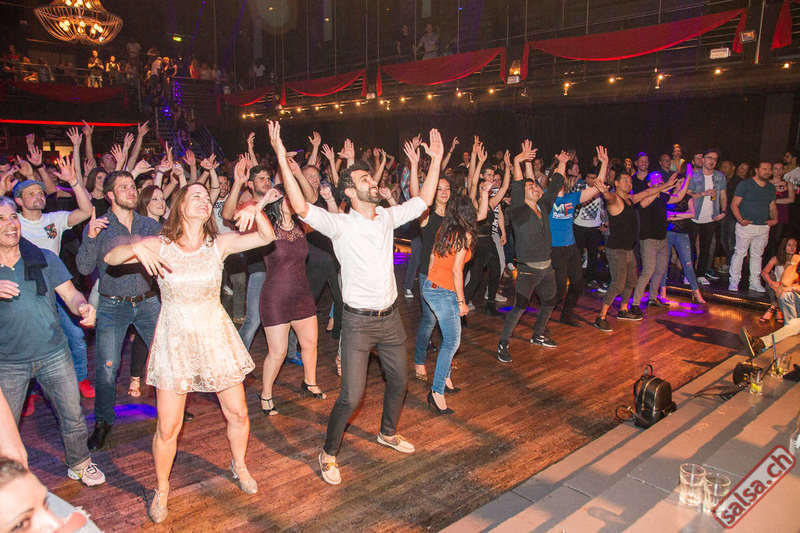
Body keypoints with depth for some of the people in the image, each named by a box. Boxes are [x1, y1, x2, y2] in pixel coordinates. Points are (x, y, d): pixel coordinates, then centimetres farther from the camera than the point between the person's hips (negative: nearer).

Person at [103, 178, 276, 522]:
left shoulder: (219, 244, -6)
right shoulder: (159, 246, -7)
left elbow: (267, 237, -13)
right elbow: (110, 257, -10)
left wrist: (255, 210, -31)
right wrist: (136, 249, -29)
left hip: (215, 336, 2)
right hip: (174, 339, -1)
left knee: (238, 413, 10)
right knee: (167, 428, 2)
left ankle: (239, 466, 39)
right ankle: (162, 489, 29)